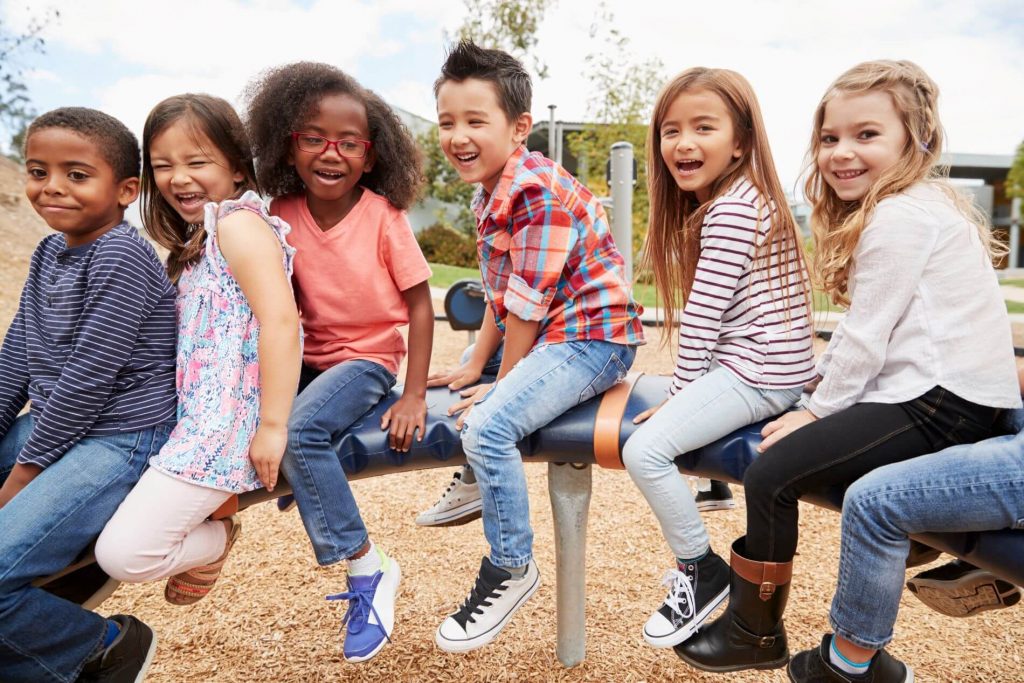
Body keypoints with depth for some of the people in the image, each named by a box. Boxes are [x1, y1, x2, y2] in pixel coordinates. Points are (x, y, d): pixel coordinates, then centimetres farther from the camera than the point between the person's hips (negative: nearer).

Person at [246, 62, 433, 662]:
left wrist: (414, 395, -15)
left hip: (370, 359, -5)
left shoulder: (384, 216, -13)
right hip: (312, 358, 5)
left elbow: (420, 306, -10)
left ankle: (368, 570, -14)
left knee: (300, 431, -28)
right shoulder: (283, 216, -2)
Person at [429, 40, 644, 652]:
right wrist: (475, 365, 11)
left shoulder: (540, 195, -22)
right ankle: (477, 487, 43)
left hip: (592, 337, -10)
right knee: (461, 395, 23)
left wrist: (501, 384, -12)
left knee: (488, 427, -25)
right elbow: (498, 294, 12)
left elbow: (527, 306, -21)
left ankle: (512, 571, -7)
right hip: (550, 335, 10)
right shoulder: (491, 193, 8)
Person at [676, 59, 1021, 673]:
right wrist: (820, 385, 11)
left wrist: (819, 410, -6)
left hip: (940, 403, -11)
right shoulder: (916, 205, 18)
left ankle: (755, 634, 2)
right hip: (956, 395, 11)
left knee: (771, 475, -15)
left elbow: (866, 336, -15)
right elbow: (864, 331, 17)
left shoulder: (899, 216, -14)